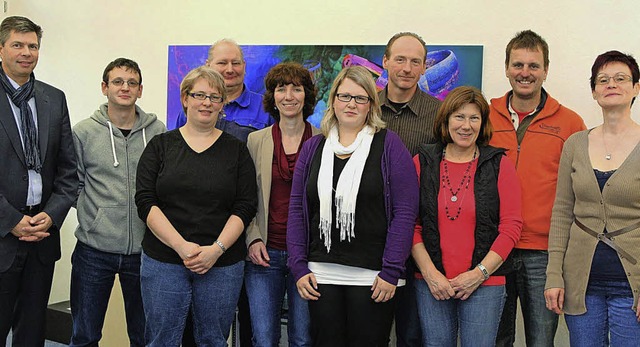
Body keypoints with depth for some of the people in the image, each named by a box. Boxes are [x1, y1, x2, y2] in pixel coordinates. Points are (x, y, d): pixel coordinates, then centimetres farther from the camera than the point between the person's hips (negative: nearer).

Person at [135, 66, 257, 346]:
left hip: (222, 264, 0)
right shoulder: (161, 145, 5)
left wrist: (216, 249, -14)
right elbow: (145, 202, -3)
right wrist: (181, 246, -14)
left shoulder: (236, 150, 6)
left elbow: (245, 207, 0)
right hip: (163, 261, 0)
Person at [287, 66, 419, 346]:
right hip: (321, 275, 3)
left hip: (372, 277, -3)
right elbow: (297, 209, 9)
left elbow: (405, 211, -7)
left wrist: (391, 271, -11)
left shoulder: (389, 146, -2)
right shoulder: (313, 148, 10)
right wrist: (299, 266, 2)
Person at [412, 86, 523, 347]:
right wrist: (429, 273, -7)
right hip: (431, 285, 1)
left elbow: (511, 226, -1)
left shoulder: (499, 165, 3)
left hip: (485, 285, -1)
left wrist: (480, 273, -9)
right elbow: (412, 225, 2)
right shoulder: (422, 163, 5)